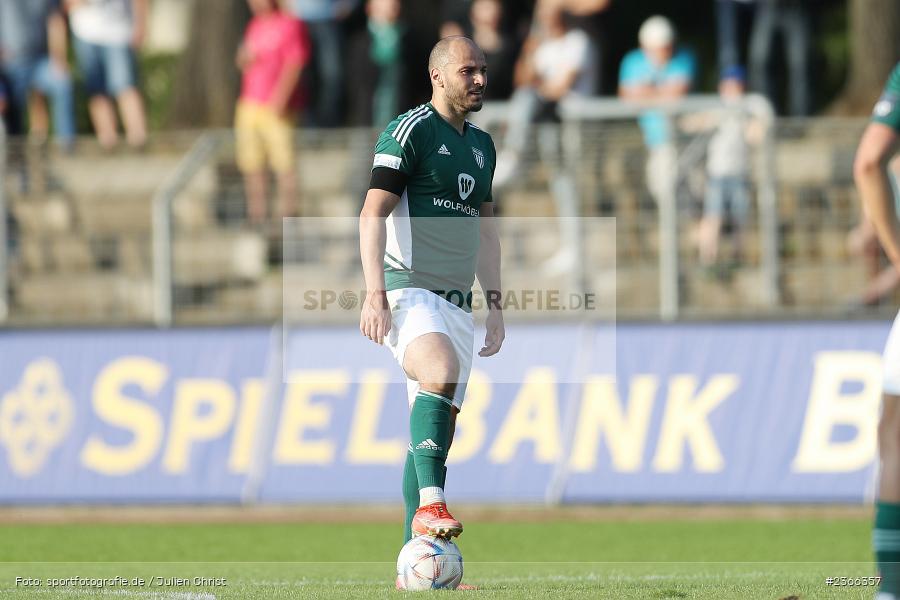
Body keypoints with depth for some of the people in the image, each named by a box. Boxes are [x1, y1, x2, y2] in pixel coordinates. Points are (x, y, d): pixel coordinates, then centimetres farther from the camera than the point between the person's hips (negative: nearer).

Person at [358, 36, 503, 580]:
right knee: (441, 375, -34)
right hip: (409, 288, -8)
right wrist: (375, 293, -21)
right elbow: (373, 214, -11)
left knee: (439, 429, 5)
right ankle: (430, 505, -36)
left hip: (457, 301, 8)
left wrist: (494, 303, 20)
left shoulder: (481, 146, 19)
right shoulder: (409, 131, -5)